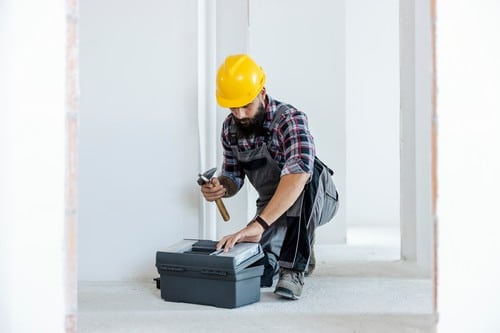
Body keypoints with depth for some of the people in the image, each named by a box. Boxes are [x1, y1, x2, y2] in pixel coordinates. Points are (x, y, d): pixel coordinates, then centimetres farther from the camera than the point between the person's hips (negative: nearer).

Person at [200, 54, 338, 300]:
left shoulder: (291, 120, -27)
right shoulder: (230, 128, -6)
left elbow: (298, 175, -45)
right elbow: (234, 179, 5)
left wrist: (257, 225, -53)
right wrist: (220, 188, -21)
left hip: (315, 200, -5)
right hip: (272, 209, 5)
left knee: (307, 171, -38)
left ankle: (294, 269, -28)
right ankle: (301, 252, 17)